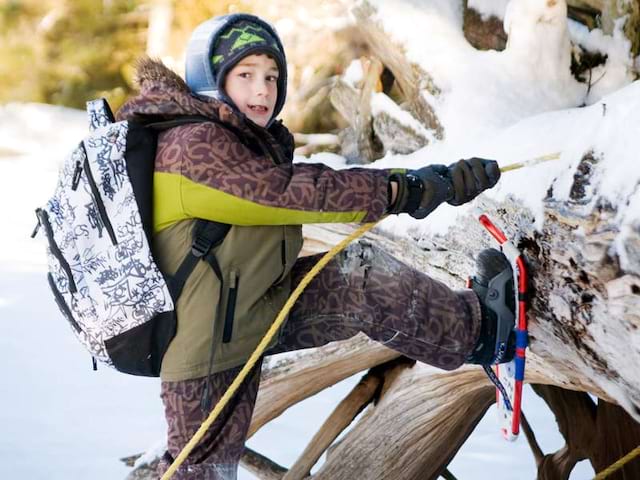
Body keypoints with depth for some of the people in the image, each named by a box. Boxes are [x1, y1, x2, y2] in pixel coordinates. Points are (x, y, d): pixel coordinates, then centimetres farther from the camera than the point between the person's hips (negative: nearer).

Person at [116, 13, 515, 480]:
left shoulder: (250, 142, 9)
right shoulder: (195, 144, -23)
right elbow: (291, 191, -27)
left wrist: (440, 181, -10)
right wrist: (398, 191, -23)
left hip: (254, 313, 9)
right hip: (209, 341, -9)